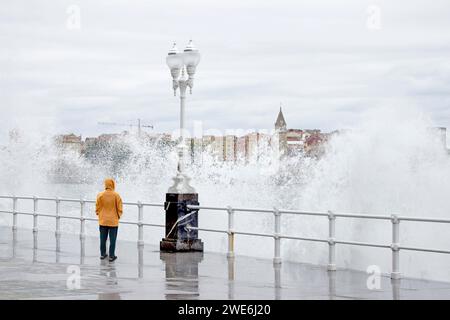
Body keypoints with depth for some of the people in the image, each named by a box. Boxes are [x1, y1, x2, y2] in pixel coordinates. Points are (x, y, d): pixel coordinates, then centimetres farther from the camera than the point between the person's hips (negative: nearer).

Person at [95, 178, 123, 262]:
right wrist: (118, 216, 10)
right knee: (112, 239, 5)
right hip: (113, 221, -2)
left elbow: (97, 208, 0)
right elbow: (119, 208, -7)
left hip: (103, 221, 2)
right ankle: (111, 256, 8)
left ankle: (102, 254, 22)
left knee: (103, 239, 14)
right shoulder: (116, 195, -12)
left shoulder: (100, 195, -7)